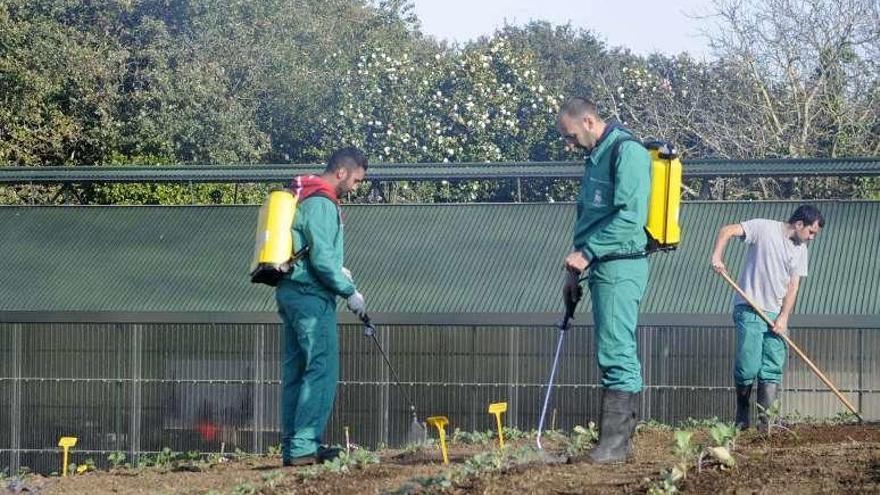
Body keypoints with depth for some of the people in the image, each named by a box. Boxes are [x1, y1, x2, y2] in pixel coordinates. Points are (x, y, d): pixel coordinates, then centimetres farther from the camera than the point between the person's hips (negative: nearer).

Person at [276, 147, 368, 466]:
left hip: (290, 292, 10)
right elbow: (322, 259, -19)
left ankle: (292, 449, 12)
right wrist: (349, 292, -10)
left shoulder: (303, 197, 18)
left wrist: (336, 269, 13)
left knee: (296, 372, 10)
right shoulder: (321, 204, -14)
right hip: (311, 296, -10)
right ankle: (303, 447, -15)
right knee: (322, 370, -11)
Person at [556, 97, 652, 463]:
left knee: (617, 354, -11)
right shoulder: (596, 158, 19)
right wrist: (575, 270, 20)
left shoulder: (627, 152, -11)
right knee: (614, 354, 10)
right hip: (602, 268, 10)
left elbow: (631, 216, -20)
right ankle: (616, 440, 13)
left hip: (620, 267, -10)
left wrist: (587, 253, -17)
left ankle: (615, 443, -11)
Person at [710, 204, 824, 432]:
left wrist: (783, 317, -5)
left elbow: (793, 285, 7)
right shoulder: (764, 228, -6)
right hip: (749, 311, -6)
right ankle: (742, 413, 13)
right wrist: (717, 257, -27)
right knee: (748, 368, -7)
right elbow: (727, 231, -11)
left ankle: (765, 419, 1)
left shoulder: (800, 250, 11)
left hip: (776, 315, 6)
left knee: (773, 369, -1)